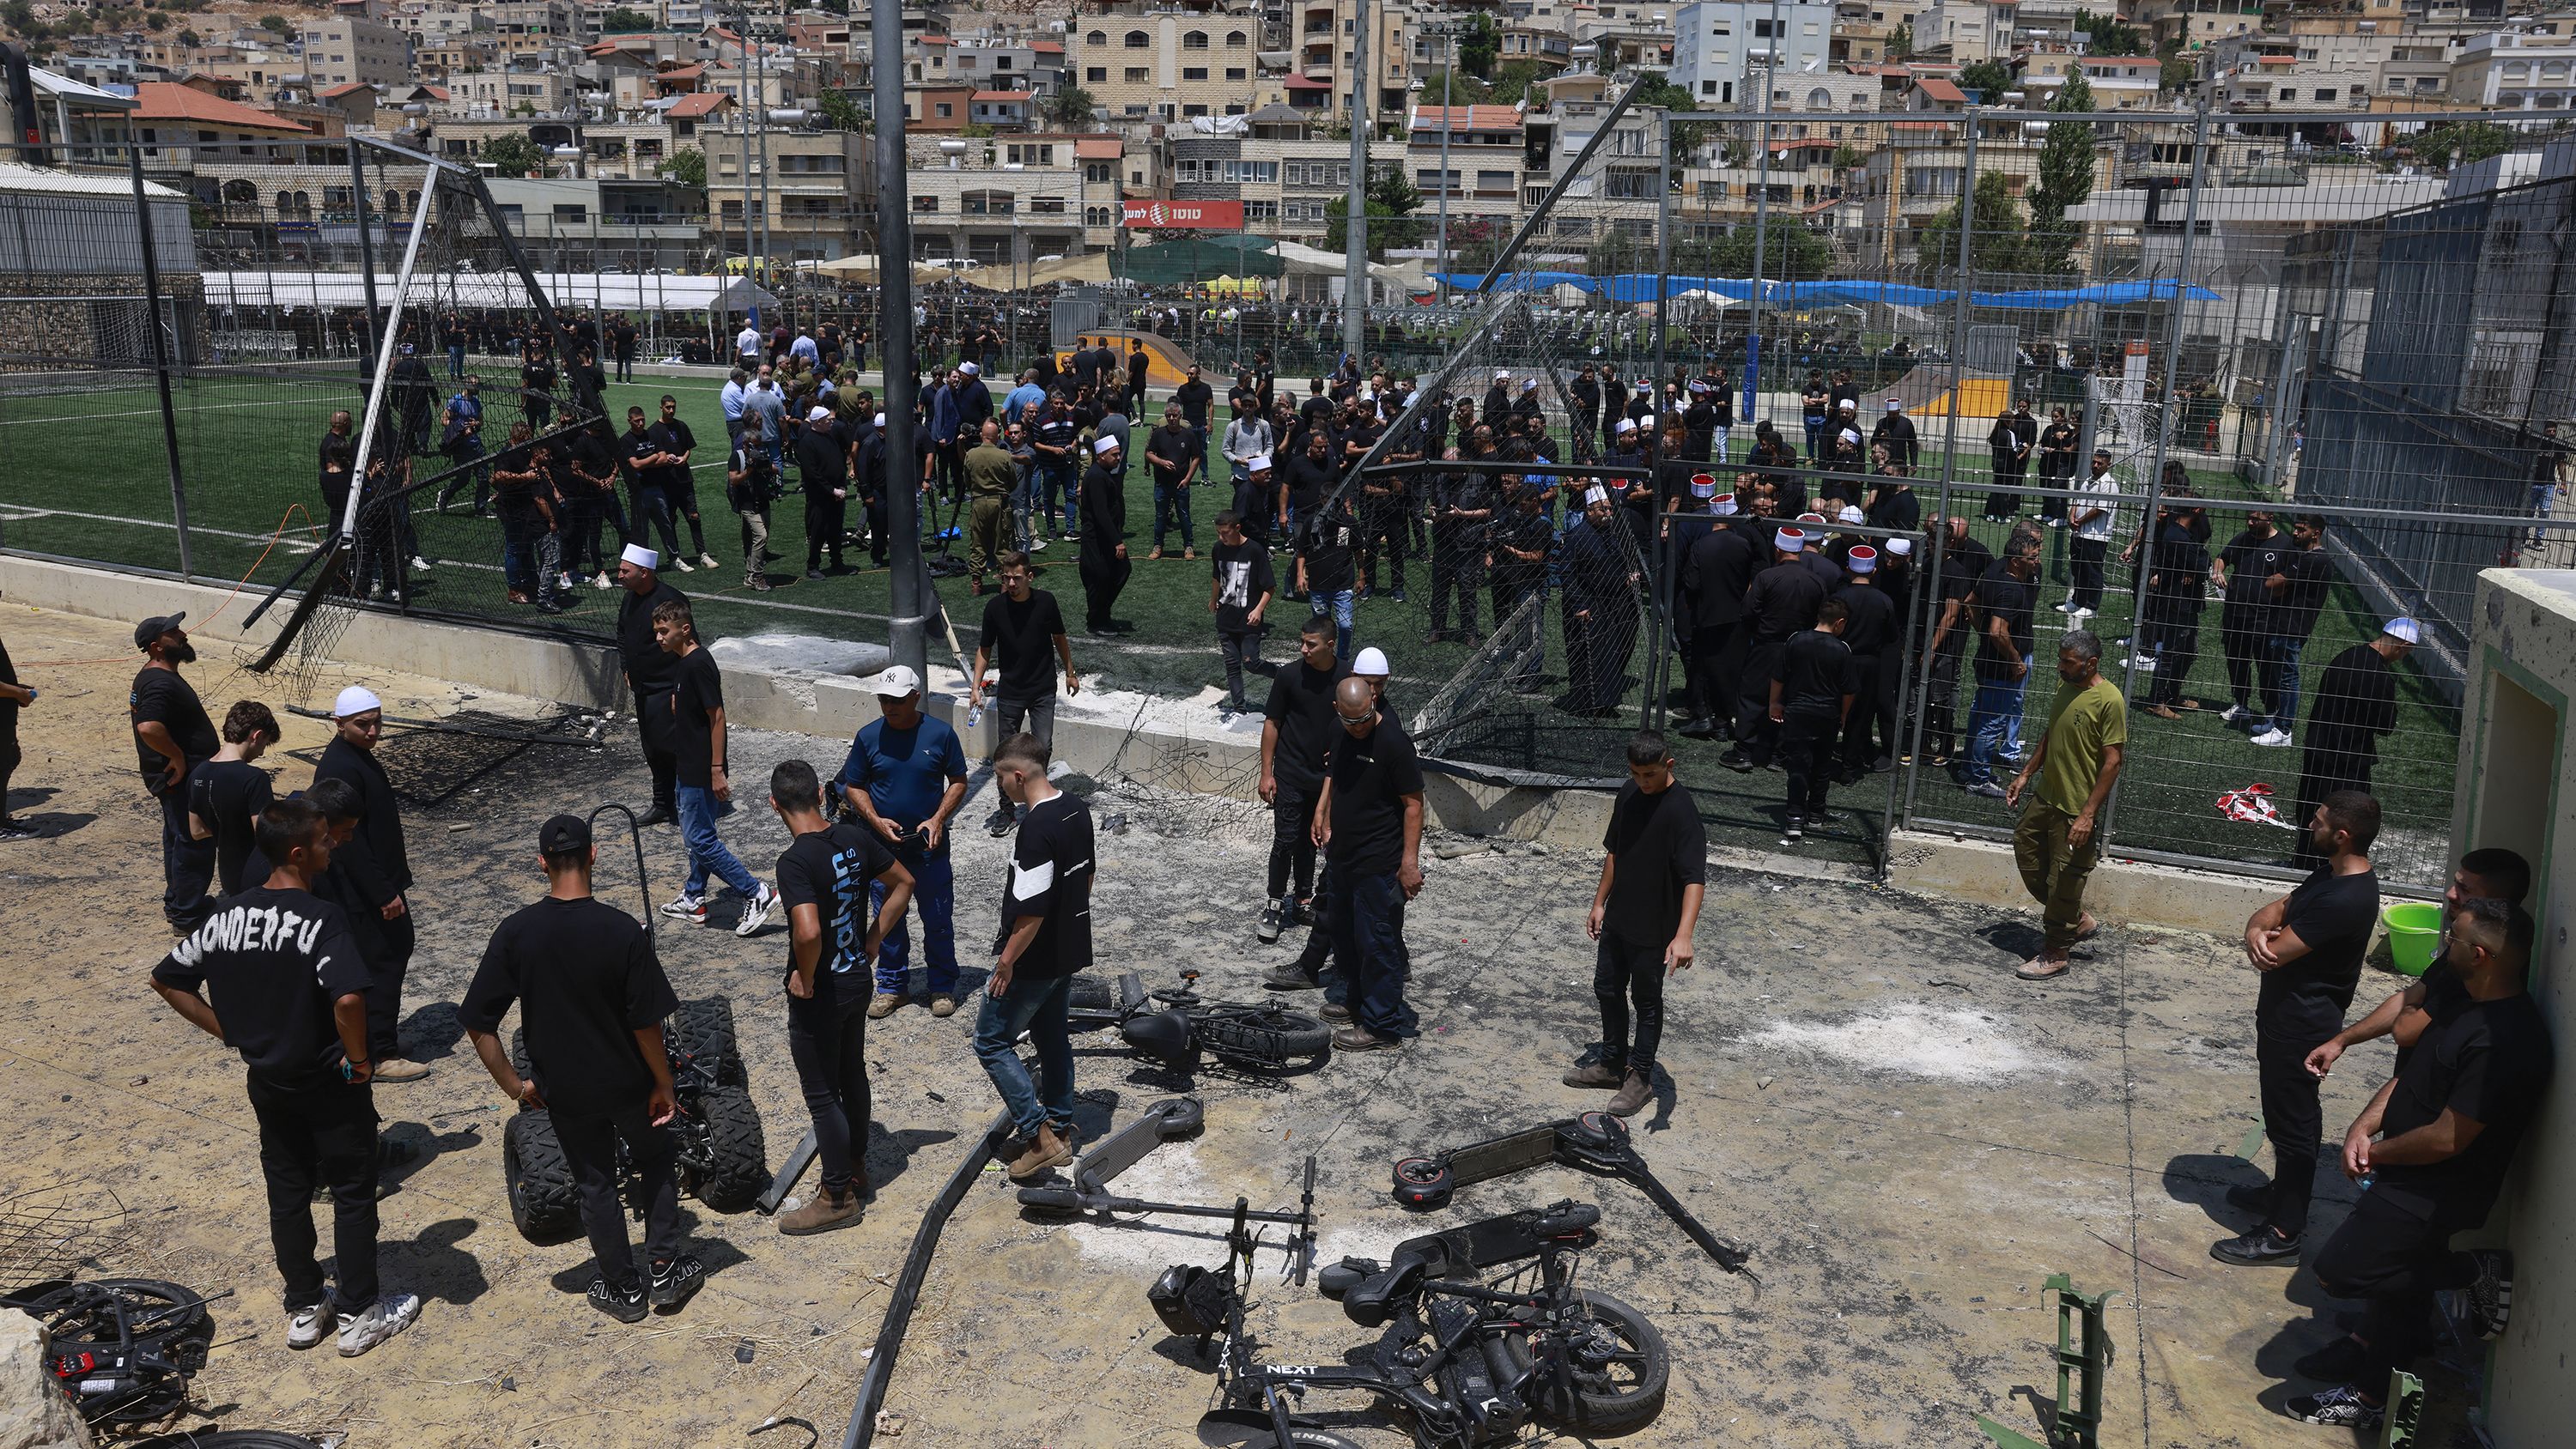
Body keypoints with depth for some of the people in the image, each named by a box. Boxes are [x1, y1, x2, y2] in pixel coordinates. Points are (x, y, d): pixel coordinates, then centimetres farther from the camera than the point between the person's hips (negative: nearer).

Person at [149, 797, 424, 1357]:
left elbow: (167, 979, 7)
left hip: (267, 1081, 6)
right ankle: (360, 1315, 19)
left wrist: (229, 1031, 9)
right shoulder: (320, 918, -24)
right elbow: (348, 999, -38)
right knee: (353, 1195, 9)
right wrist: (358, 1059, -21)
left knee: (287, 1194, 19)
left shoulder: (228, 915, -3)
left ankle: (304, 1310, 31)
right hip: (330, 1086, -6)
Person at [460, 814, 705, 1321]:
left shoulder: (514, 933, -15)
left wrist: (513, 1084, 2)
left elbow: (478, 1024, -11)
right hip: (629, 1082, -1)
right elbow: (646, 1024, -18)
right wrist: (663, 1086, -5)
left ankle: (624, 1289, 30)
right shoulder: (624, 930, -22)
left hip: (565, 1089, 1)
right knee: (656, 1165, 23)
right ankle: (666, 1270, 27)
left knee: (596, 1185, 18)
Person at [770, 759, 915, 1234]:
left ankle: (838, 1198, 18)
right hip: (858, 981, 8)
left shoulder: (795, 862, -26)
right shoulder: (855, 839, -4)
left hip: (818, 995, -7)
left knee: (822, 1095, 7)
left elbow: (808, 932, -38)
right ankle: (855, 1166, 41)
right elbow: (903, 884, 9)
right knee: (852, 1075, 23)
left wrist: (805, 978, -20)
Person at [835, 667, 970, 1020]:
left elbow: (958, 781, -1)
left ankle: (943, 986, 25)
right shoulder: (868, 736, -5)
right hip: (883, 846, 1)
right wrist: (877, 821, -14)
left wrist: (938, 819, -14)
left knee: (938, 919, 8)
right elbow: (854, 787, 2)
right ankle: (892, 985, 29)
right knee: (888, 919, 13)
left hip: (929, 846, -1)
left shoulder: (940, 733, -8)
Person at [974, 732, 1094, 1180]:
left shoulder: (1037, 830, -28)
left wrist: (1007, 960, -17)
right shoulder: (1077, 810, 1)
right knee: (1052, 1035, 22)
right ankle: (1061, 1126, 33)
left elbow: (1032, 909, -27)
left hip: (1035, 960, -9)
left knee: (991, 1041, 4)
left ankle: (1039, 1135, 1)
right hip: (1070, 951, 9)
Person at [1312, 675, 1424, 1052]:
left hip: (1379, 864, -9)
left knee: (1376, 942, -3)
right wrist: (1323, 818, 14)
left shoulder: (1393, 744, -18)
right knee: (1345, 934, 21)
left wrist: (1410, 859, -21)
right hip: (1343, 857, 9)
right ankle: (1353, 998, 38)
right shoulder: (1342, 737, 6)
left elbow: (1413, 803, -17)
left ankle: (1382, 1025, 5)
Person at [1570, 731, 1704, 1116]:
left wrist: (1683, 935, -41)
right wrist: (1599, 902, 14)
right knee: (1607, 989, 18)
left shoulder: (1681, 810, -25)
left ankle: (1641, 1078, 25)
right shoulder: (1630, 793, -1)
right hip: (1617, 918, 7)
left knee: (1646, 1001, 9)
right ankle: (1612, 1063, 36)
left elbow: (1694, 878, -31)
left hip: (1653, 928, -7)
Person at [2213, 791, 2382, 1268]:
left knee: (2291, 1122, 2)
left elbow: (2276, 953, -29)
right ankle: (2289, 1188, 45)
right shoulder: (2333, 875, 2)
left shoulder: (2345, 899, -30)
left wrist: (2267, 939, -5)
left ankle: (2284, 1232, 13)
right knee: (2296, 1114, 26)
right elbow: (2273, 911, 4)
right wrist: (2256, 931, -19)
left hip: (2300, 1026, -10)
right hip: (2288, 1014, 10)